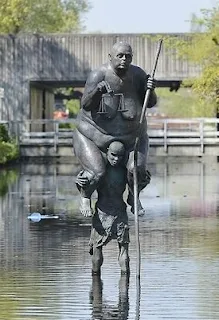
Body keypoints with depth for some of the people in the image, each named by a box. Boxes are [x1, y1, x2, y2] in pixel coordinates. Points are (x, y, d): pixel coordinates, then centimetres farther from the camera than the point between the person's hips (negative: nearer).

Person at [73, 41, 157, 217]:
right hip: (94, 134, -3)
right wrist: (96, 92, -46)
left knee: (138, 171, -20)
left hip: (129, 137, 3)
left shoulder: (137, 74, -13)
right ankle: (85, 197, 12)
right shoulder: (99, 75, -22)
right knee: (97, 173, -24)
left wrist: (150, 90, -28)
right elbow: (86, 105, -26)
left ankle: (133, 197, 15)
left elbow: (151, 103, -7)